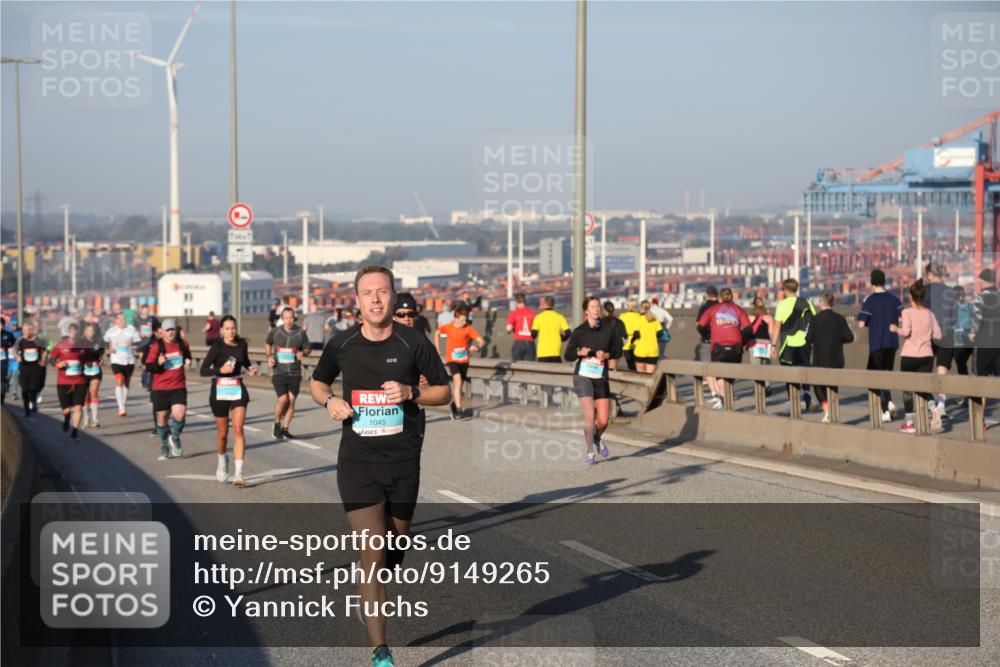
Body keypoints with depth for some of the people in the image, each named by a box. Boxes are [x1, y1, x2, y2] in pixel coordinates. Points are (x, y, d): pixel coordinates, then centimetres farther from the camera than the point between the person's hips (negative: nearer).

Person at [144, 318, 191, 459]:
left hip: (178, 386, 1)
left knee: (179, 414, -18)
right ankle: (164, 445, 29)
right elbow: (148, 366, -8)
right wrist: (158, 363, -27)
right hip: (160, 388, -1)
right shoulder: (156, 346, -6)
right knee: (162, 417, 8)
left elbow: (188, 356, 25)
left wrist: (188, 362, 3)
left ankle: (175, 437, 12)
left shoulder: (183, 344, 4)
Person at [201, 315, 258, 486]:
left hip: (238, 390, 2)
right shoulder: (217, 347, -10)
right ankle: (222, 461, 40)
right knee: (222, 432, 10)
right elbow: (203, 371, -12)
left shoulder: (242, 344, 1)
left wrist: (250, 368, 1)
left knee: (238, 430, -12)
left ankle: (238, 472, -14)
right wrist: (220, 370, -26)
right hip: (220, 391, -2)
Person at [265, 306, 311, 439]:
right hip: (279, 372, -2)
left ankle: (285, 428, 16)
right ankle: (277, 424, 11)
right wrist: (269, 356, 1)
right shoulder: (275, 332, -1)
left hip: (295, 373, 2)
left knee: (291, 400, 1)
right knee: (283, 399, -14)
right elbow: (267, 343, 18)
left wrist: (303, 353, -14)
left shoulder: (300, 333, -1)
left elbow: (307, 349, 9)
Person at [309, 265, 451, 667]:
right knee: (372, 554, -9)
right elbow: (317, 382, 18)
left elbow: (445, 392, 5)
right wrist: (329, 401, -4)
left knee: (394, 550, 13)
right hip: (357, 460, -1)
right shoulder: (342, 344, 1)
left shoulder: (413, 343, -2)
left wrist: (411, 393, -14)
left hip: (403, 460, 1)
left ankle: (373, 594, 46)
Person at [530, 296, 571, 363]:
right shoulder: (559, 317, 3)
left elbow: (533, 334, -7)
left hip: (542, 352, -1)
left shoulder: (538, 317, -1)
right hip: (556, 352, 1)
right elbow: (568, 332, -4)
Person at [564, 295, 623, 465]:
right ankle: (590, 453, 1)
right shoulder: (579, 331, -3)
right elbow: (568, 355, 2)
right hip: (583, 376, -2)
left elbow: (618, 349, 9)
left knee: (603, 420, 1)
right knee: (590, 415, -14)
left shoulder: (609, 329, 0)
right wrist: (580, 352, -18)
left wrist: (606, 355, -10)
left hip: (601, 379, 2)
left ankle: (597, 439, 36)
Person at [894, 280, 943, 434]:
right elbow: (938, 335, 4)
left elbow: (906, 331, -21)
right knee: (923, 387, 14)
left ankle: (909, 423, 11)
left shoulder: (907, 312, -8)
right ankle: (934, 408, -15)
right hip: (926, 356, 4)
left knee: (907, 389, 10)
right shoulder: (930, 314, 6)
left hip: (909, 356, -4)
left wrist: (896, 329, -2)